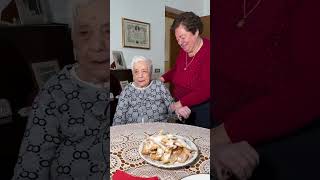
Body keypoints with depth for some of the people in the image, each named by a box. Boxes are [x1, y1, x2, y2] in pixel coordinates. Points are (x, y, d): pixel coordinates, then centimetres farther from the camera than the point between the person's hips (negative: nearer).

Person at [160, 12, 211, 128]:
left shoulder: (207, 52, -18)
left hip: (202, 109, -6)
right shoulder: (184, 50, 3)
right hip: (181, 108, 6)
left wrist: (181, 103, -21)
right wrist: (163, 78, 2)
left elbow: (206, 90, -22)